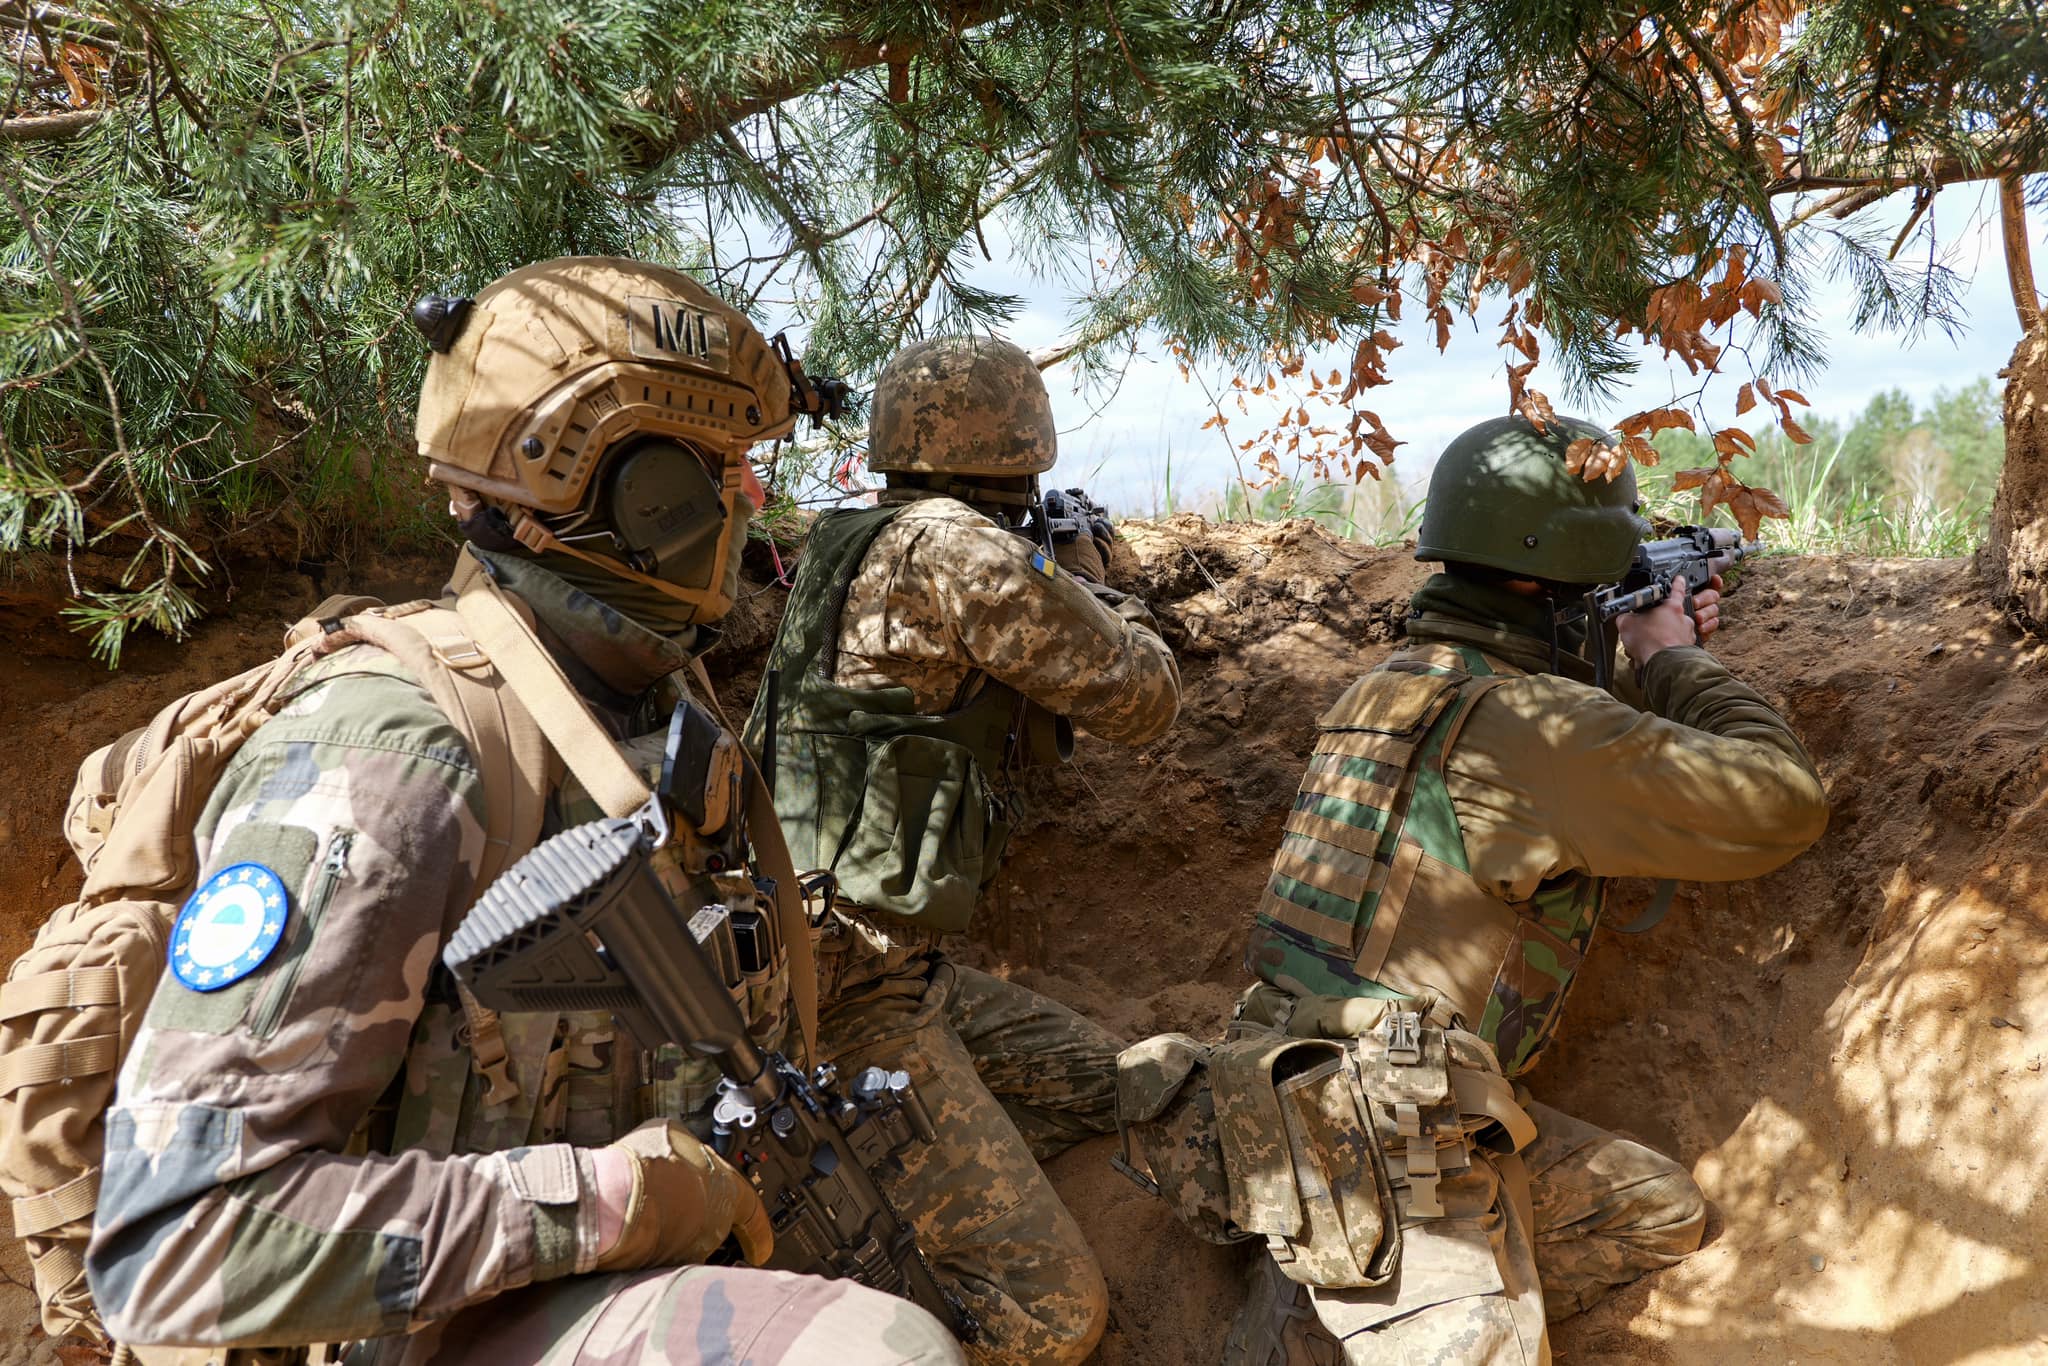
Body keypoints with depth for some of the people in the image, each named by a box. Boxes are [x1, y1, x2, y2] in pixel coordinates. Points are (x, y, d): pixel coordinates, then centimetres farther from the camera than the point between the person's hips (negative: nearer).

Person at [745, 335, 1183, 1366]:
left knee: (1102, 1083, 22)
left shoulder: (864, 544, 12)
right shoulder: (952, 548, -17)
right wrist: (1087, 573, 11)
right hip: (848, 1000, -10)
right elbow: (1139, 699, -7)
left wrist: (1051, 578, 26)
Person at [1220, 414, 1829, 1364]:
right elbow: (1783, 805, -10)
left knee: (1659, 1214, 17)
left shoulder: (1395, 684, 10)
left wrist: (1649, 666, 18)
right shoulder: (1523, 720, -17)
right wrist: (1674, 664, 4)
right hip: (1383, 1143, -9)